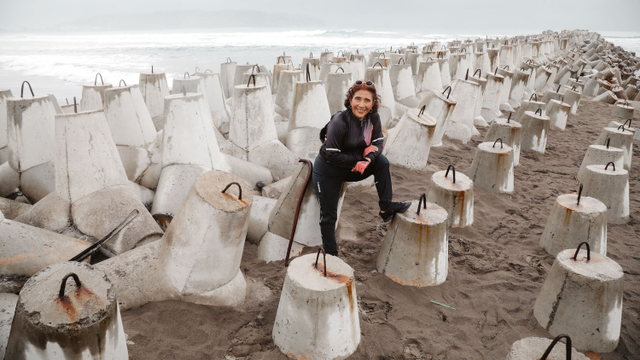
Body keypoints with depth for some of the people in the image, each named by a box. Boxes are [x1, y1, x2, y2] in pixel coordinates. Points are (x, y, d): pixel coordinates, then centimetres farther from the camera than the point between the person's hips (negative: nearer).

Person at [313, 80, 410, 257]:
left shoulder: (373, 118, -11)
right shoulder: (339, 122, -28)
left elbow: (378, 144, -7)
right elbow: (332, 155, -26)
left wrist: (367, 160, -27)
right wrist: (360, 156, -23)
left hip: (352, 167, 5)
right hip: (328, 171, -5)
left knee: (382, 161, -15)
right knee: (328, 216, 1)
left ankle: (386, 208, -7)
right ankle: (331, 255, 18)